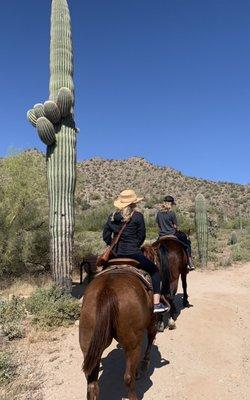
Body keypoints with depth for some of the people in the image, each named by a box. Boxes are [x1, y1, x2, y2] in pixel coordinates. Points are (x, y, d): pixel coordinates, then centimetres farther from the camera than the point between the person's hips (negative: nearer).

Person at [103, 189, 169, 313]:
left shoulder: (112, 217, 6)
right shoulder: (137, 216, -9)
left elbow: (106, 236, 9)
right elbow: (142, 236, -3)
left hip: (116, 254, 6)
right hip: (133, 254, -5)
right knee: (155, 271, 11)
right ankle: (156, 303, 7)